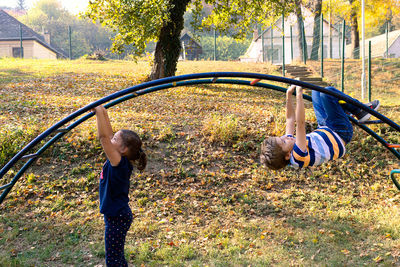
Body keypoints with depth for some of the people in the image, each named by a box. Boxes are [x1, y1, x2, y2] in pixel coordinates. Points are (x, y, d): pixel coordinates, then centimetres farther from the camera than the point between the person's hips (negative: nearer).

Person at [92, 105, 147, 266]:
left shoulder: (119, 163, -24)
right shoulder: (118, 161, 0)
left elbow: (104, 137, -31)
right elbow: (108, 135, 7)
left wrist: (99, 112, -28)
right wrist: (103, 113, 3)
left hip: (118, 218, -9)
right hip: (118, 215, 9)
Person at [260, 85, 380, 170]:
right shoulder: (298, 155, -40)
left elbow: (290, 119, -7)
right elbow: (300, 124, -49)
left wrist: (289, 94, -10)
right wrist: (299, 95, -51)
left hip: (324, 130, 8)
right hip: (340, 135, -8)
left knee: (316, 91, 11)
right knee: (327, 92, -22)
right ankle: (360, 111, 4)